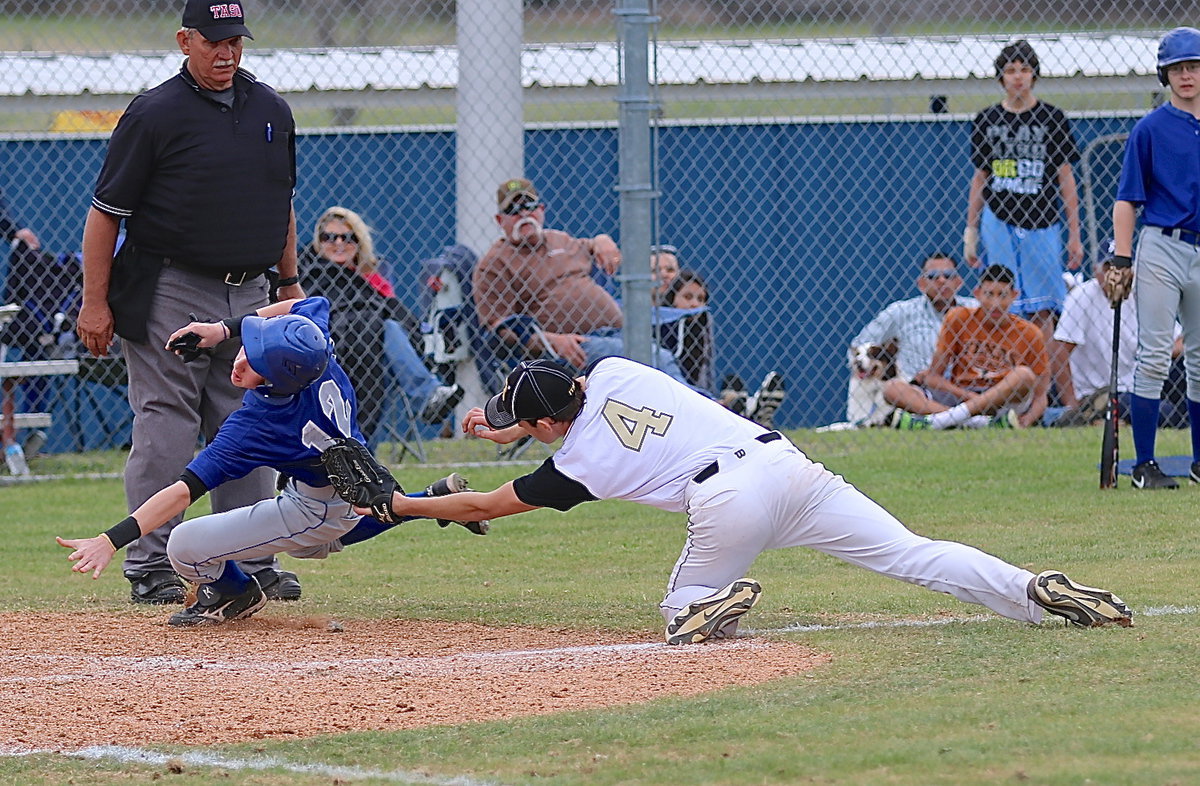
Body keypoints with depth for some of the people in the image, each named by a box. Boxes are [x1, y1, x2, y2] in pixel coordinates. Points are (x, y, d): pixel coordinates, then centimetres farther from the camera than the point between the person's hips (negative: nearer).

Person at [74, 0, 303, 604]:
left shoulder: (270, 111, 11)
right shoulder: (153, 114, -7)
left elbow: (281, 203, 22)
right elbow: (106, 211, -6)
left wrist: (290, 283, 18)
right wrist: (95, 301, -10)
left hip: (247, 294, 6)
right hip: (170, 297, -6)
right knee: (164, 434, -5)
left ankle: (252, 561, 14)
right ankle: (151, 569, -1)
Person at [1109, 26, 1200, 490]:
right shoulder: (1151, 129, -2)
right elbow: (1127, 200, -2)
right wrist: (1121, 261, -10)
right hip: (1161, 248, -4)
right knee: (1154, 359, -6)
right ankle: (1144, 465, -4)